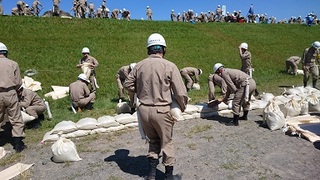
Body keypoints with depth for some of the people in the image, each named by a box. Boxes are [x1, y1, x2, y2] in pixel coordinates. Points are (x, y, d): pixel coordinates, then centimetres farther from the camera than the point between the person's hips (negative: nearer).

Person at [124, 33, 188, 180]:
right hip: (161, 111, -4)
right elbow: (181, 93, -11)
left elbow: (128, 84, 7)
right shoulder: (169, 66, -12)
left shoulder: (139, 65, -1)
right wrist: (182, 107, 7)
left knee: (153, 141, 24)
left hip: (143, 109, 4)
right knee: (166, 143, 15)